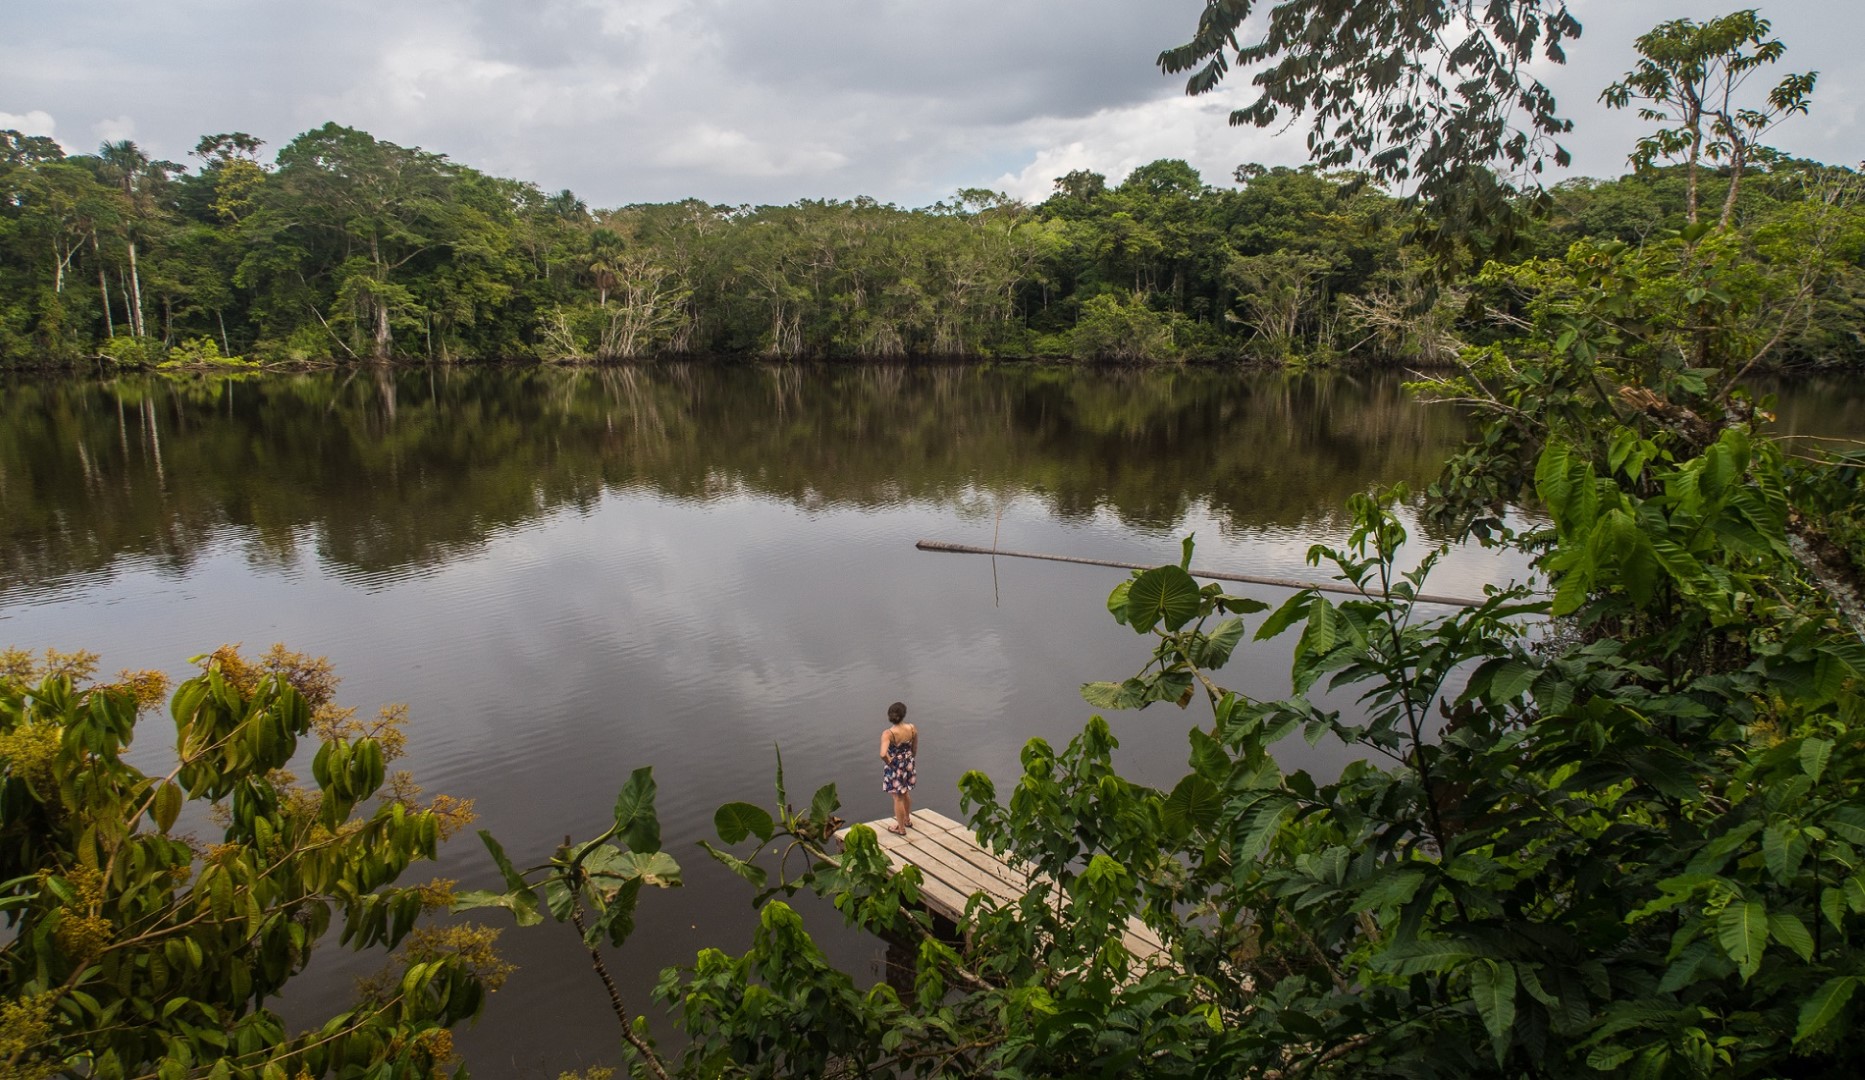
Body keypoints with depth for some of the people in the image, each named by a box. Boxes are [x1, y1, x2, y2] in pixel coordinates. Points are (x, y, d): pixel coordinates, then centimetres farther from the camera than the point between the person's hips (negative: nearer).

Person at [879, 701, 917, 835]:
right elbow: (915, 749, 0)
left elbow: (883, 754, -40)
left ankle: (901, 828, 30)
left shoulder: (888, 734, -28)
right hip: (908, 765, 5)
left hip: (894, 768, -5)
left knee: (898, 798, 13)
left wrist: (889, 763, -19)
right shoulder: (912, 728, -14)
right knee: (906, 793, 28)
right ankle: (907, 820, 48)